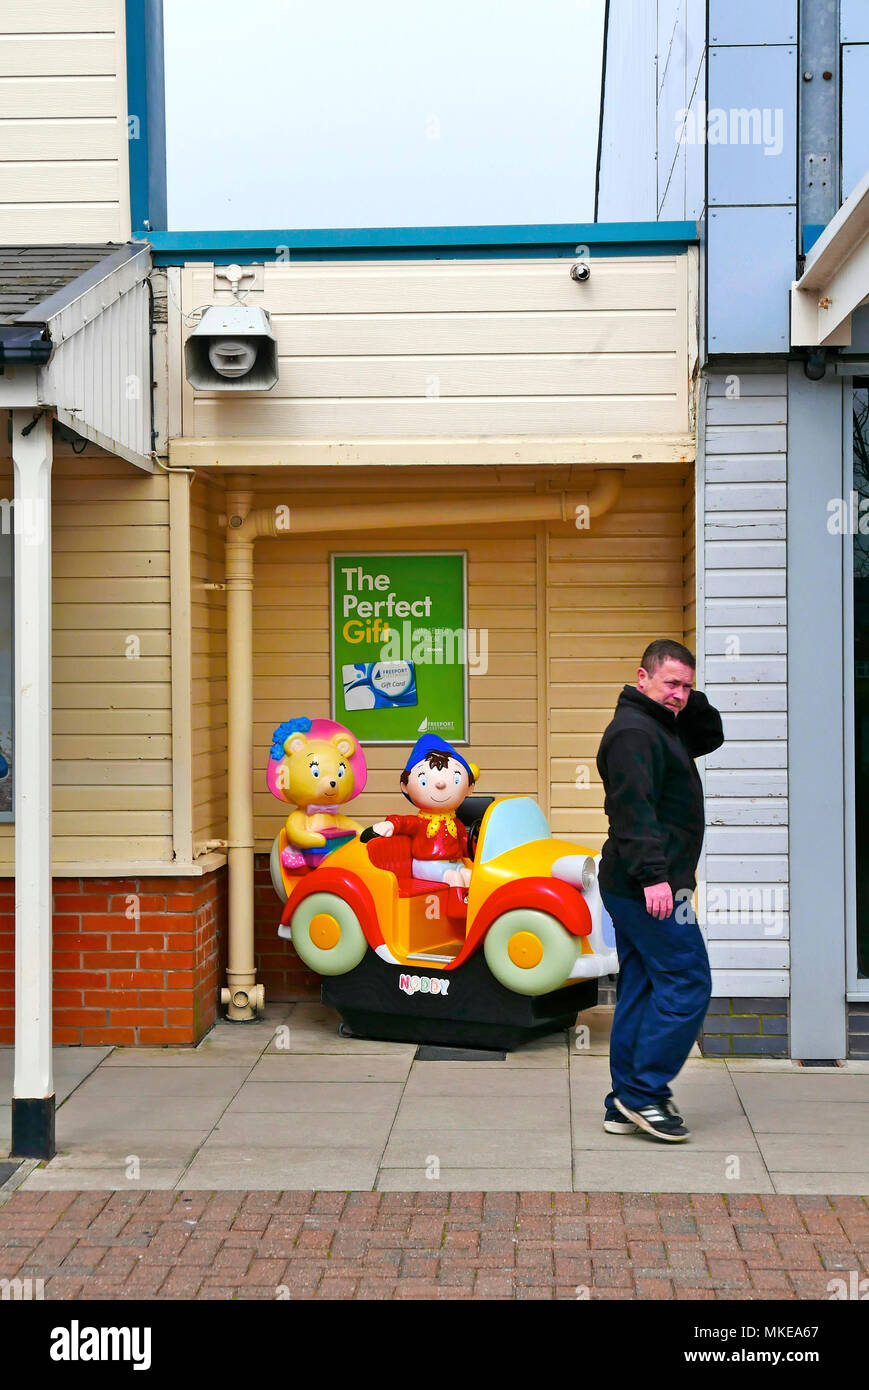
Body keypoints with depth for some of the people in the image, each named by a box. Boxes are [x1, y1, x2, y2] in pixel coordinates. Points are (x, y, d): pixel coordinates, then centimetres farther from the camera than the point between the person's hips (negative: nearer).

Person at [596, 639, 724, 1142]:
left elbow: (711, 737, 32)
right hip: (651, 888, -11)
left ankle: (626, 1106, 15)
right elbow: (634, 807, -24)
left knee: (641, 989, 11)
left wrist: (692, 702, 13)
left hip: (635, 888, 11)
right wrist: (653, 874, -30)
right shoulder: (634, 730, -14)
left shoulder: (661, 727, 19)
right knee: (687, 983, -8)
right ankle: (643, 1093, -5)